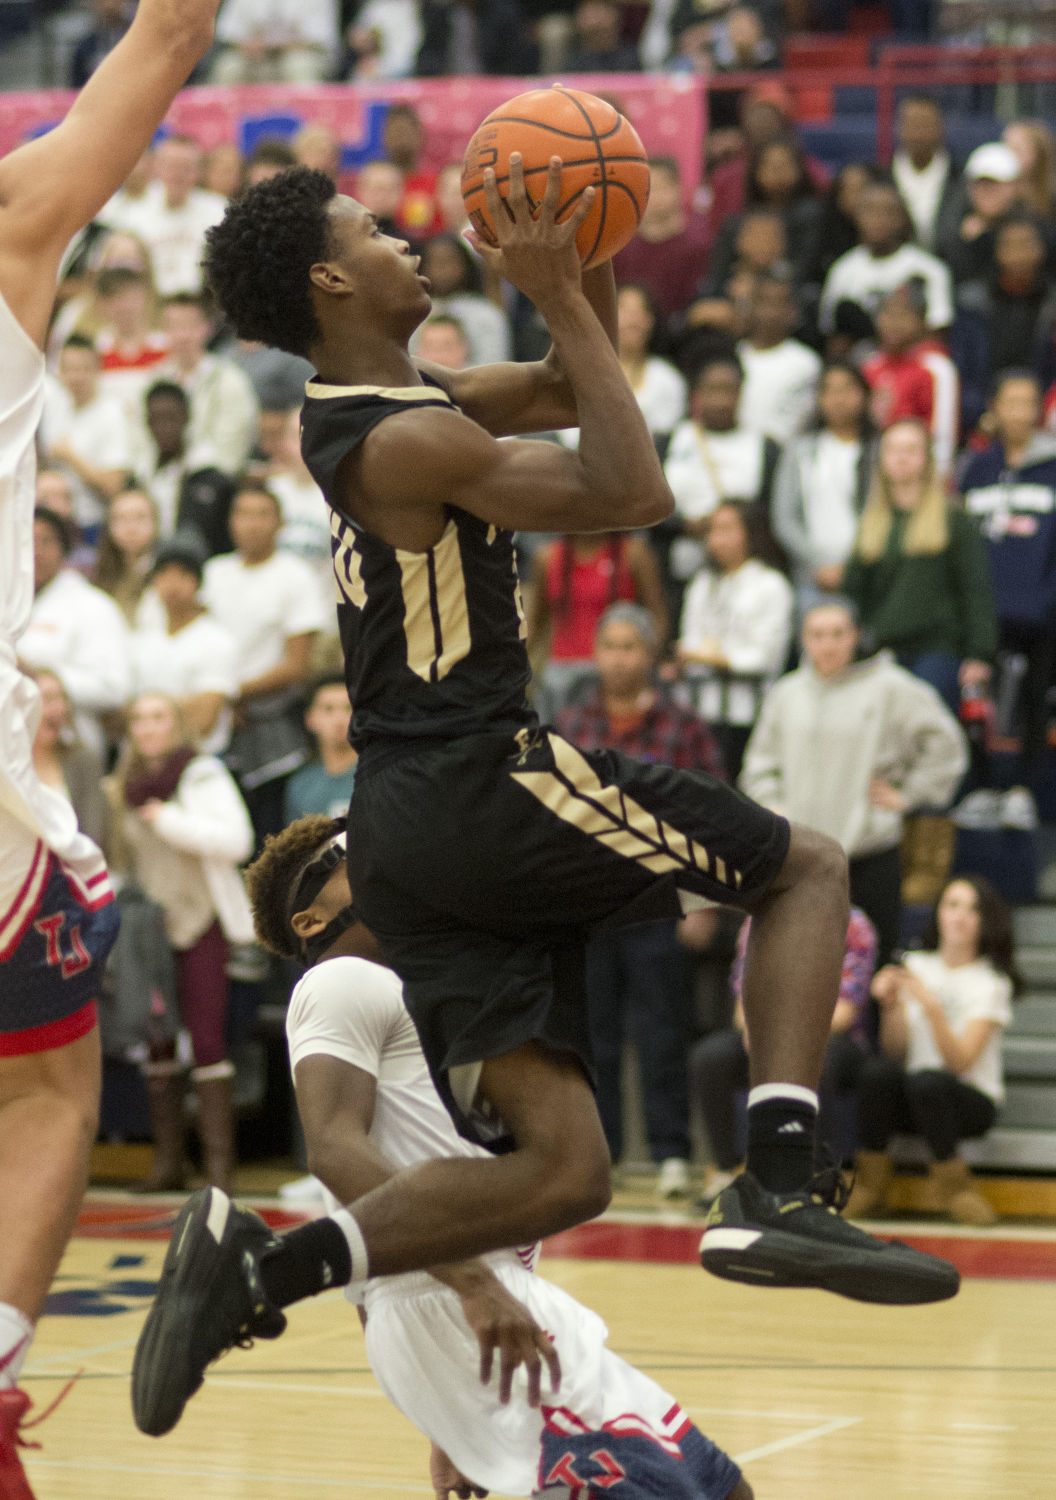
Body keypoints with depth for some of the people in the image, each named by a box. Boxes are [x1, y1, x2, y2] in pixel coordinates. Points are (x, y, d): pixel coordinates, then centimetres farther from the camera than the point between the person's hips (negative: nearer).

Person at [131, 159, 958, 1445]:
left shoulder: (384, 401, 17)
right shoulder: (407, 440, -12)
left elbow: (573, 389, 27)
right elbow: (631, 495, -14)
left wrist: (589, 270, 10)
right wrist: (558, 299, -12)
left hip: (408, 831, 9)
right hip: (481, 785, -9)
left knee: (558, 1171, 5)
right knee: (806, 867, 6)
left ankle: (261, 1264, -8)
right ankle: (774, 1195, -8)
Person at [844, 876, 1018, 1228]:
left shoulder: (991, 983, -4)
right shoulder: (914, 966, 7)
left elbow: (959, 1062, -17)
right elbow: (896, 1052, 0)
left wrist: (931, 1006, -29)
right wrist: (891, 1006, -17)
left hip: (973, 1100, -3)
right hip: (909, 1105, 3)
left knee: (926, 1080, -35)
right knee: (877, 1071, -29)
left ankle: (950, 1182, -12)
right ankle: (871, 1182, -12)